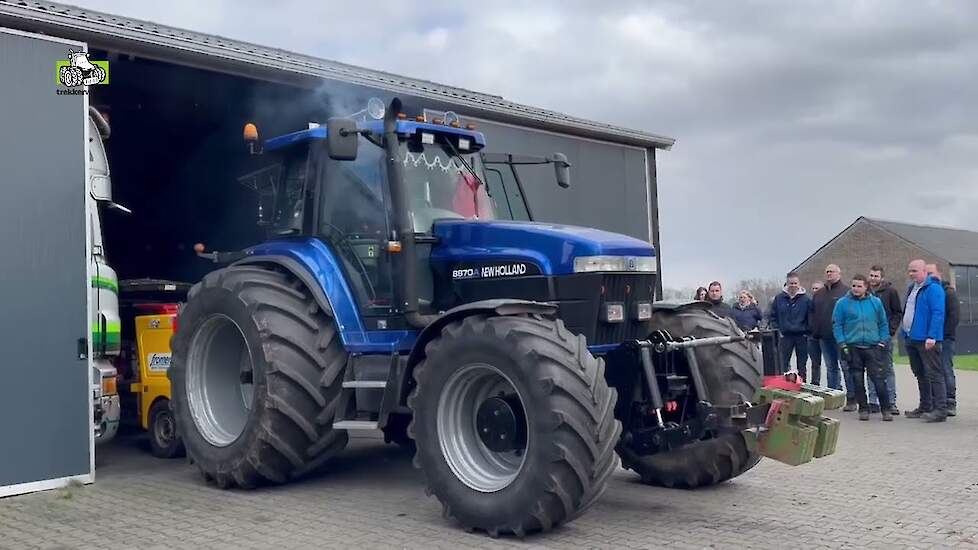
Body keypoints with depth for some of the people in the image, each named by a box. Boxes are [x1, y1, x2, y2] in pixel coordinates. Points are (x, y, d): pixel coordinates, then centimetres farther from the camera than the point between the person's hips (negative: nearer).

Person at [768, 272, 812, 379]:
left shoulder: (806, 299, 0)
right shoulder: (779, 298, 3)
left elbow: (810, 317, 1)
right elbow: (772, 316, 7)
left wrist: (807, 332, -7)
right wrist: (777, 330, -2)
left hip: (801, 336, 0)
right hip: (785, 336, 1)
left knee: (802, 365, 8)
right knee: (783, 364, 0)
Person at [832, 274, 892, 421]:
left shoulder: (876, 302, 7)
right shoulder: (842, 303, 2)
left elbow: (883, 324, 13)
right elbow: (837, 325, 2)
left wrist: (882, 341, 4)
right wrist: (842, 344, -5)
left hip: (873, 347, 0)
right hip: (852, 348, 0)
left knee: (878, 378, -6)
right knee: (857, 380, 4)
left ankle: (885, 409, 2)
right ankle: (863, 409, 15)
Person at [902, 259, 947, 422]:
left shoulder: (933, 288, -11)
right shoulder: (912, 288, 17)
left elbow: (938, 314, -18)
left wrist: (932, 336, -24)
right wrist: (904, 332, 18)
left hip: (926, 341, -10)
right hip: (912, 339, 10)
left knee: (934, 374, -8)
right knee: (920, 374, 15)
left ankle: (940, 410, -7)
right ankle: (925, 407, 24)